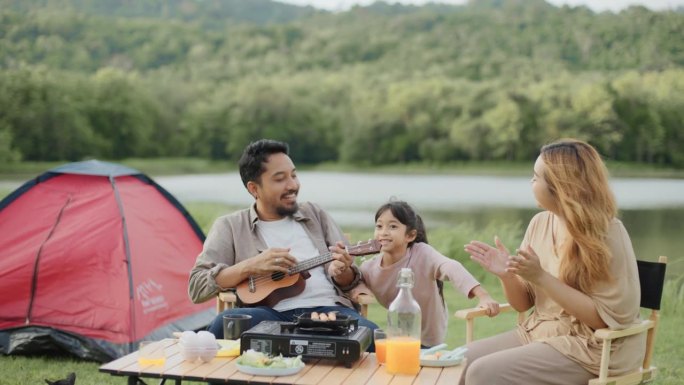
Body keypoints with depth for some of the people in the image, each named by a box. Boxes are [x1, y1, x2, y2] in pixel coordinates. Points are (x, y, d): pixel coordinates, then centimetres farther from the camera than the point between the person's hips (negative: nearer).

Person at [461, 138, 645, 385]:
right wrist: (507, 275, -12)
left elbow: (606, 317, -19)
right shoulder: (540, 223, 3)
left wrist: (541, 277, -25)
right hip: (539, 333, 7)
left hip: (593, 347, -7)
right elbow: (523, 304, 10)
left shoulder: (607, 234, -16)